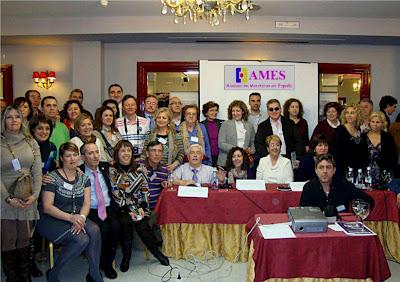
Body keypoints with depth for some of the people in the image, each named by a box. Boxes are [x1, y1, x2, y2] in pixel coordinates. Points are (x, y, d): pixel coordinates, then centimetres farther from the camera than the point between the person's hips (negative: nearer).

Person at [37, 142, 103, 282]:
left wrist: (81, 217, -21)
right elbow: (47, 207, -13)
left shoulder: (84, 178, 9)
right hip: (52, 220, -5)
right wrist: (70, 217, -25)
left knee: (94, 230, -26)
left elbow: (86, 204, 2)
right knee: (82, 239, -28)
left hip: (76, 218, 5)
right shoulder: (53, 177, -7)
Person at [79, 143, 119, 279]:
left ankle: (108, 264, -4)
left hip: (107, 208, 4)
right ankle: (100, 263, -4)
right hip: (90, 210, -3)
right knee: (104, 229, -28)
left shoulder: (105, 167, 10)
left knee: (115, 227, -24)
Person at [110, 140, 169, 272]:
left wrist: (142, 208, -8)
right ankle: (126, 255, -7)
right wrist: (129, 211, -13)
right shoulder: (112, 171, 2)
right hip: (122, 208, -1)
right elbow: (116, 195, -4)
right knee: (125, 221, -26)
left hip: (139, 205, 1)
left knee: (141, 224, -21)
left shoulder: (138, 169, 8)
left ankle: (156, 250, -1)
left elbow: (145, 190, 5)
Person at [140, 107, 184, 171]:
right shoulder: (150, 135, 7)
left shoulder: (176, 135, 3)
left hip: (169, 170, -1)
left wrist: (174, 164, -12)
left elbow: (181, 154, 3)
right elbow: (144, 153, 9)